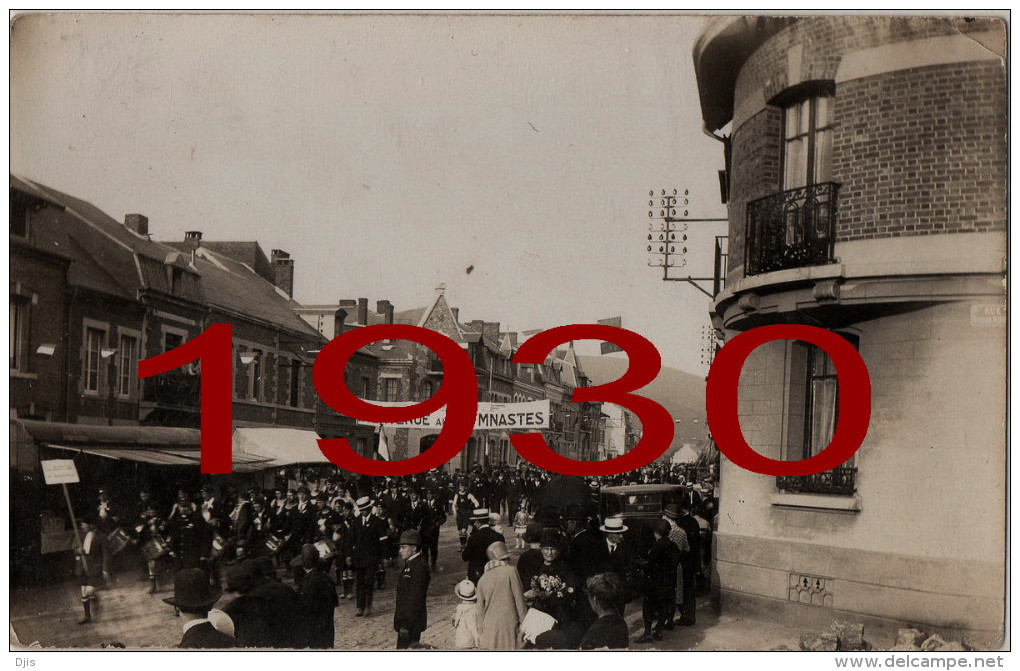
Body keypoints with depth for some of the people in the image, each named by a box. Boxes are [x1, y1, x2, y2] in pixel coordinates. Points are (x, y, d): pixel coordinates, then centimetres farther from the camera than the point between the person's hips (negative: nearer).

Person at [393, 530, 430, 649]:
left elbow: (415, 598, -21)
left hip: (412, 621, -10)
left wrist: (406, 625, -21)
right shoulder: (409, 564, 13)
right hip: (405, 620, 10)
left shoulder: (419, 566, -18)